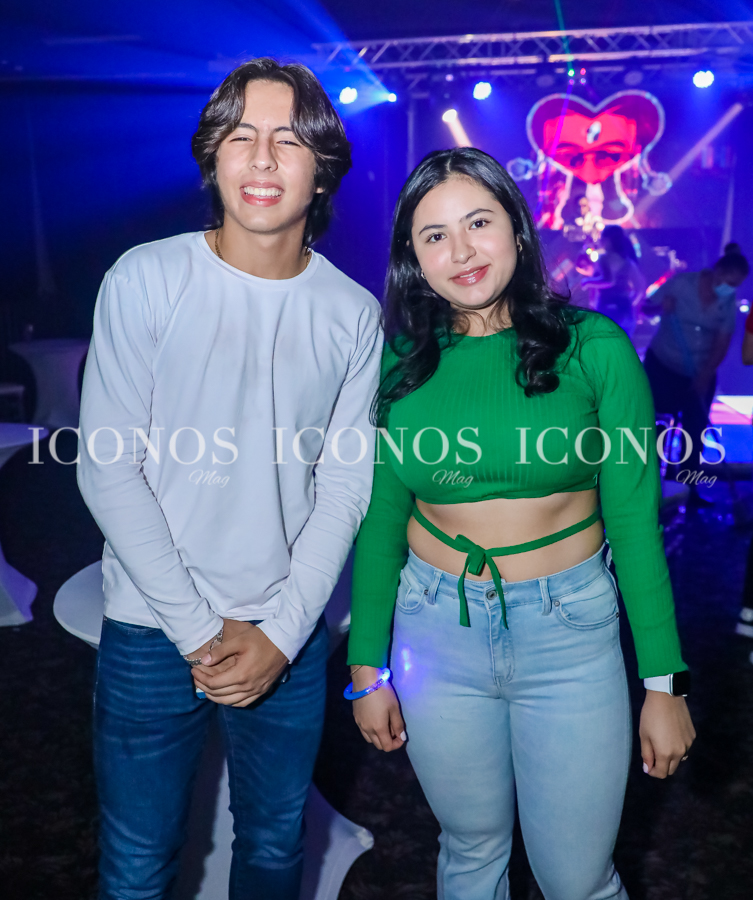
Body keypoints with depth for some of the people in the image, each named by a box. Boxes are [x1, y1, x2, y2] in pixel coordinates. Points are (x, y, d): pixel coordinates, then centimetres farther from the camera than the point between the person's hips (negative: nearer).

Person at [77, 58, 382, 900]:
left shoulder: (354, 315, -4)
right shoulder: (145, 281, -10)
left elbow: (343, 488, -2)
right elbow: (107, 469, -10)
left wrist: (280, 633, -9)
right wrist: (199, 630, -12)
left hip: (289, 638, 2)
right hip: (153, 631, -1)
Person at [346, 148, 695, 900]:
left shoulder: (594, 349, -8)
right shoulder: (398, 363, -2)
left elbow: (634, 519, -6)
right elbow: (380, 519, 2)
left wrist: (663, 683, -5)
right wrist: (367, 667, 4)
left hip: (572, 631, -1)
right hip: (436, 632, 2)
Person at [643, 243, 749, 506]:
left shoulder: (729, 302, -6)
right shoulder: (682, 282, -14)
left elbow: (722, 342, -8)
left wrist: (706, 374, -20)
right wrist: (663, 305, -28)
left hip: (700, 375, 3)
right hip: (662, 366, -2)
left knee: (695, 432, 4)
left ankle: (690, 488, 14)